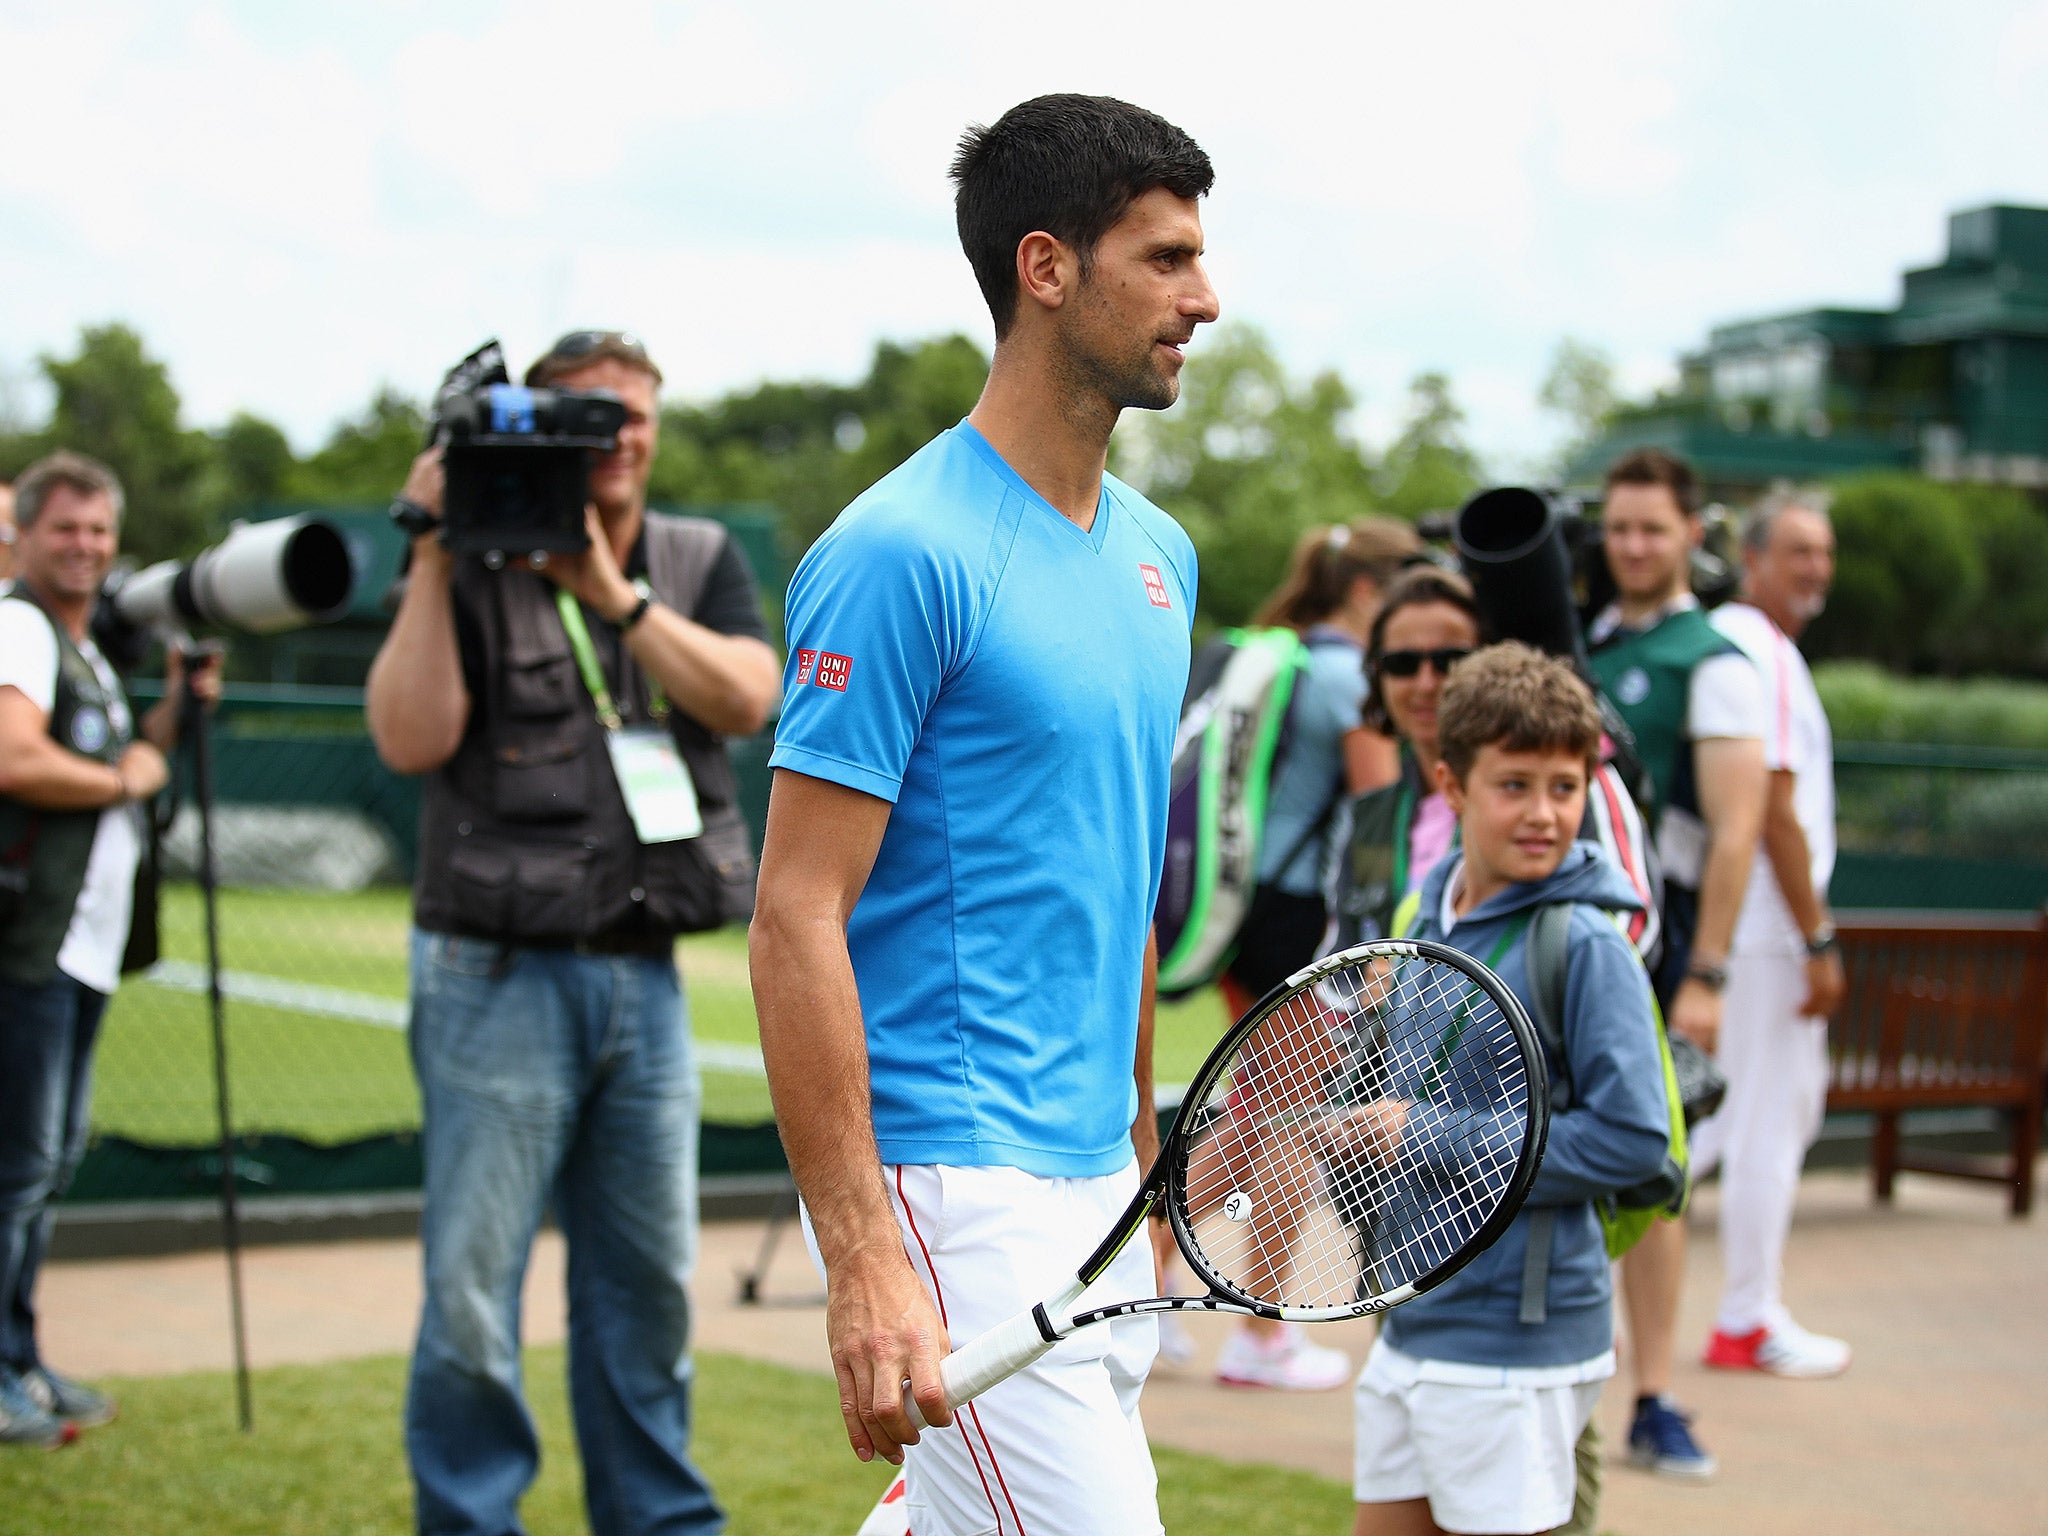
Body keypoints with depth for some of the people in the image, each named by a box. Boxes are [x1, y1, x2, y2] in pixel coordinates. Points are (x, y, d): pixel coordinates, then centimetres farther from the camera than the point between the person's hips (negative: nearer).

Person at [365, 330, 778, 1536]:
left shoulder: (703, 562, 11)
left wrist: (610, 588, -15)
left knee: (649, 1279, 12)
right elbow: (412, 738, -13)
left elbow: (745, 697, -7)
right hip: (501, 979, -4)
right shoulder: (473, 572, -1)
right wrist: (433, 554, -15)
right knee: (475, 1286, -3)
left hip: (646, 979, 4)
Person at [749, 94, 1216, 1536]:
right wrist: (861, 1257, -22)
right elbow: (797, 917, -17)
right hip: (953, 1186, -8)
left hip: (1095, 1184, 8)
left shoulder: (1159, 552, 13)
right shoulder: (903, 551, -13)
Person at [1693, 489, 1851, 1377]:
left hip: (1720, 926, 10)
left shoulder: (1720, 639, 15)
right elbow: (1775, 811, -19)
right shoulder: (1765, 655, -15)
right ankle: (1749, 1323, 8)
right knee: (1769, 1119, -1)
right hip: (1764, 928, -10)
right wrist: (1819, 942, -16)